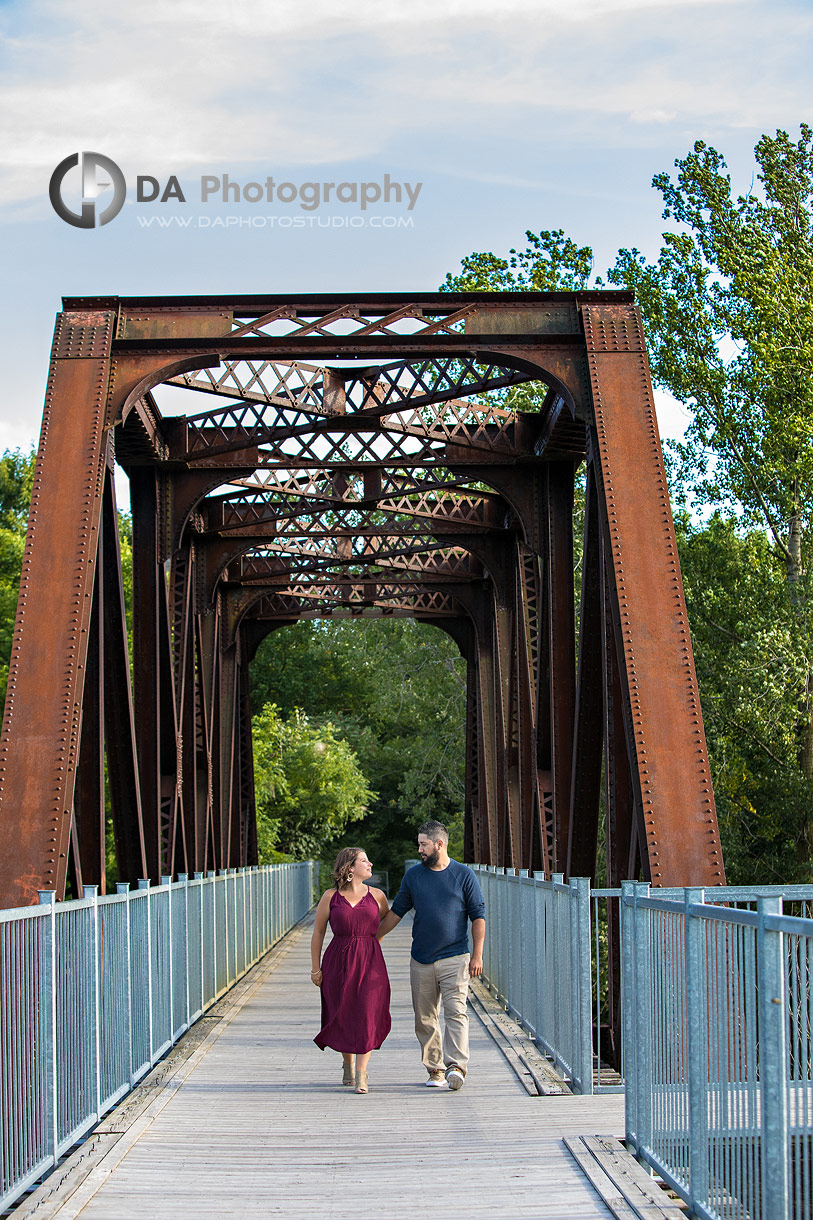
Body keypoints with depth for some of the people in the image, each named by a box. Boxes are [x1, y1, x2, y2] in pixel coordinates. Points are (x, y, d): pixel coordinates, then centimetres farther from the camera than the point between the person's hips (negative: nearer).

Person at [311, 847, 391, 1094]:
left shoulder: (376, 896, 6)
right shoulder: (331, 897, 2)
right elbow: (318, 932, 6)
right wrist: (315, 968, 4)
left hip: (370, 962, 1)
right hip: (338, 962, -1)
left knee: (367, 1016, -9)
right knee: (343, 1016, 6)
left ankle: (361, 1074, -4)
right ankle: (348, 1064, 30)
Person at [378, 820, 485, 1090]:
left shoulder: (464, 876, 1)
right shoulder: (413, 875, 9)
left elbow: (478, 916, 2)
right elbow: (396, 912, 15)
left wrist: (477, 955, -4)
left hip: (454, 958, -3)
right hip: (421, 961, 4)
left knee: (456, 1012, -14)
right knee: (425, 1019, 4)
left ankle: (456, 1066, -20)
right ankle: (435, 1070, 11)